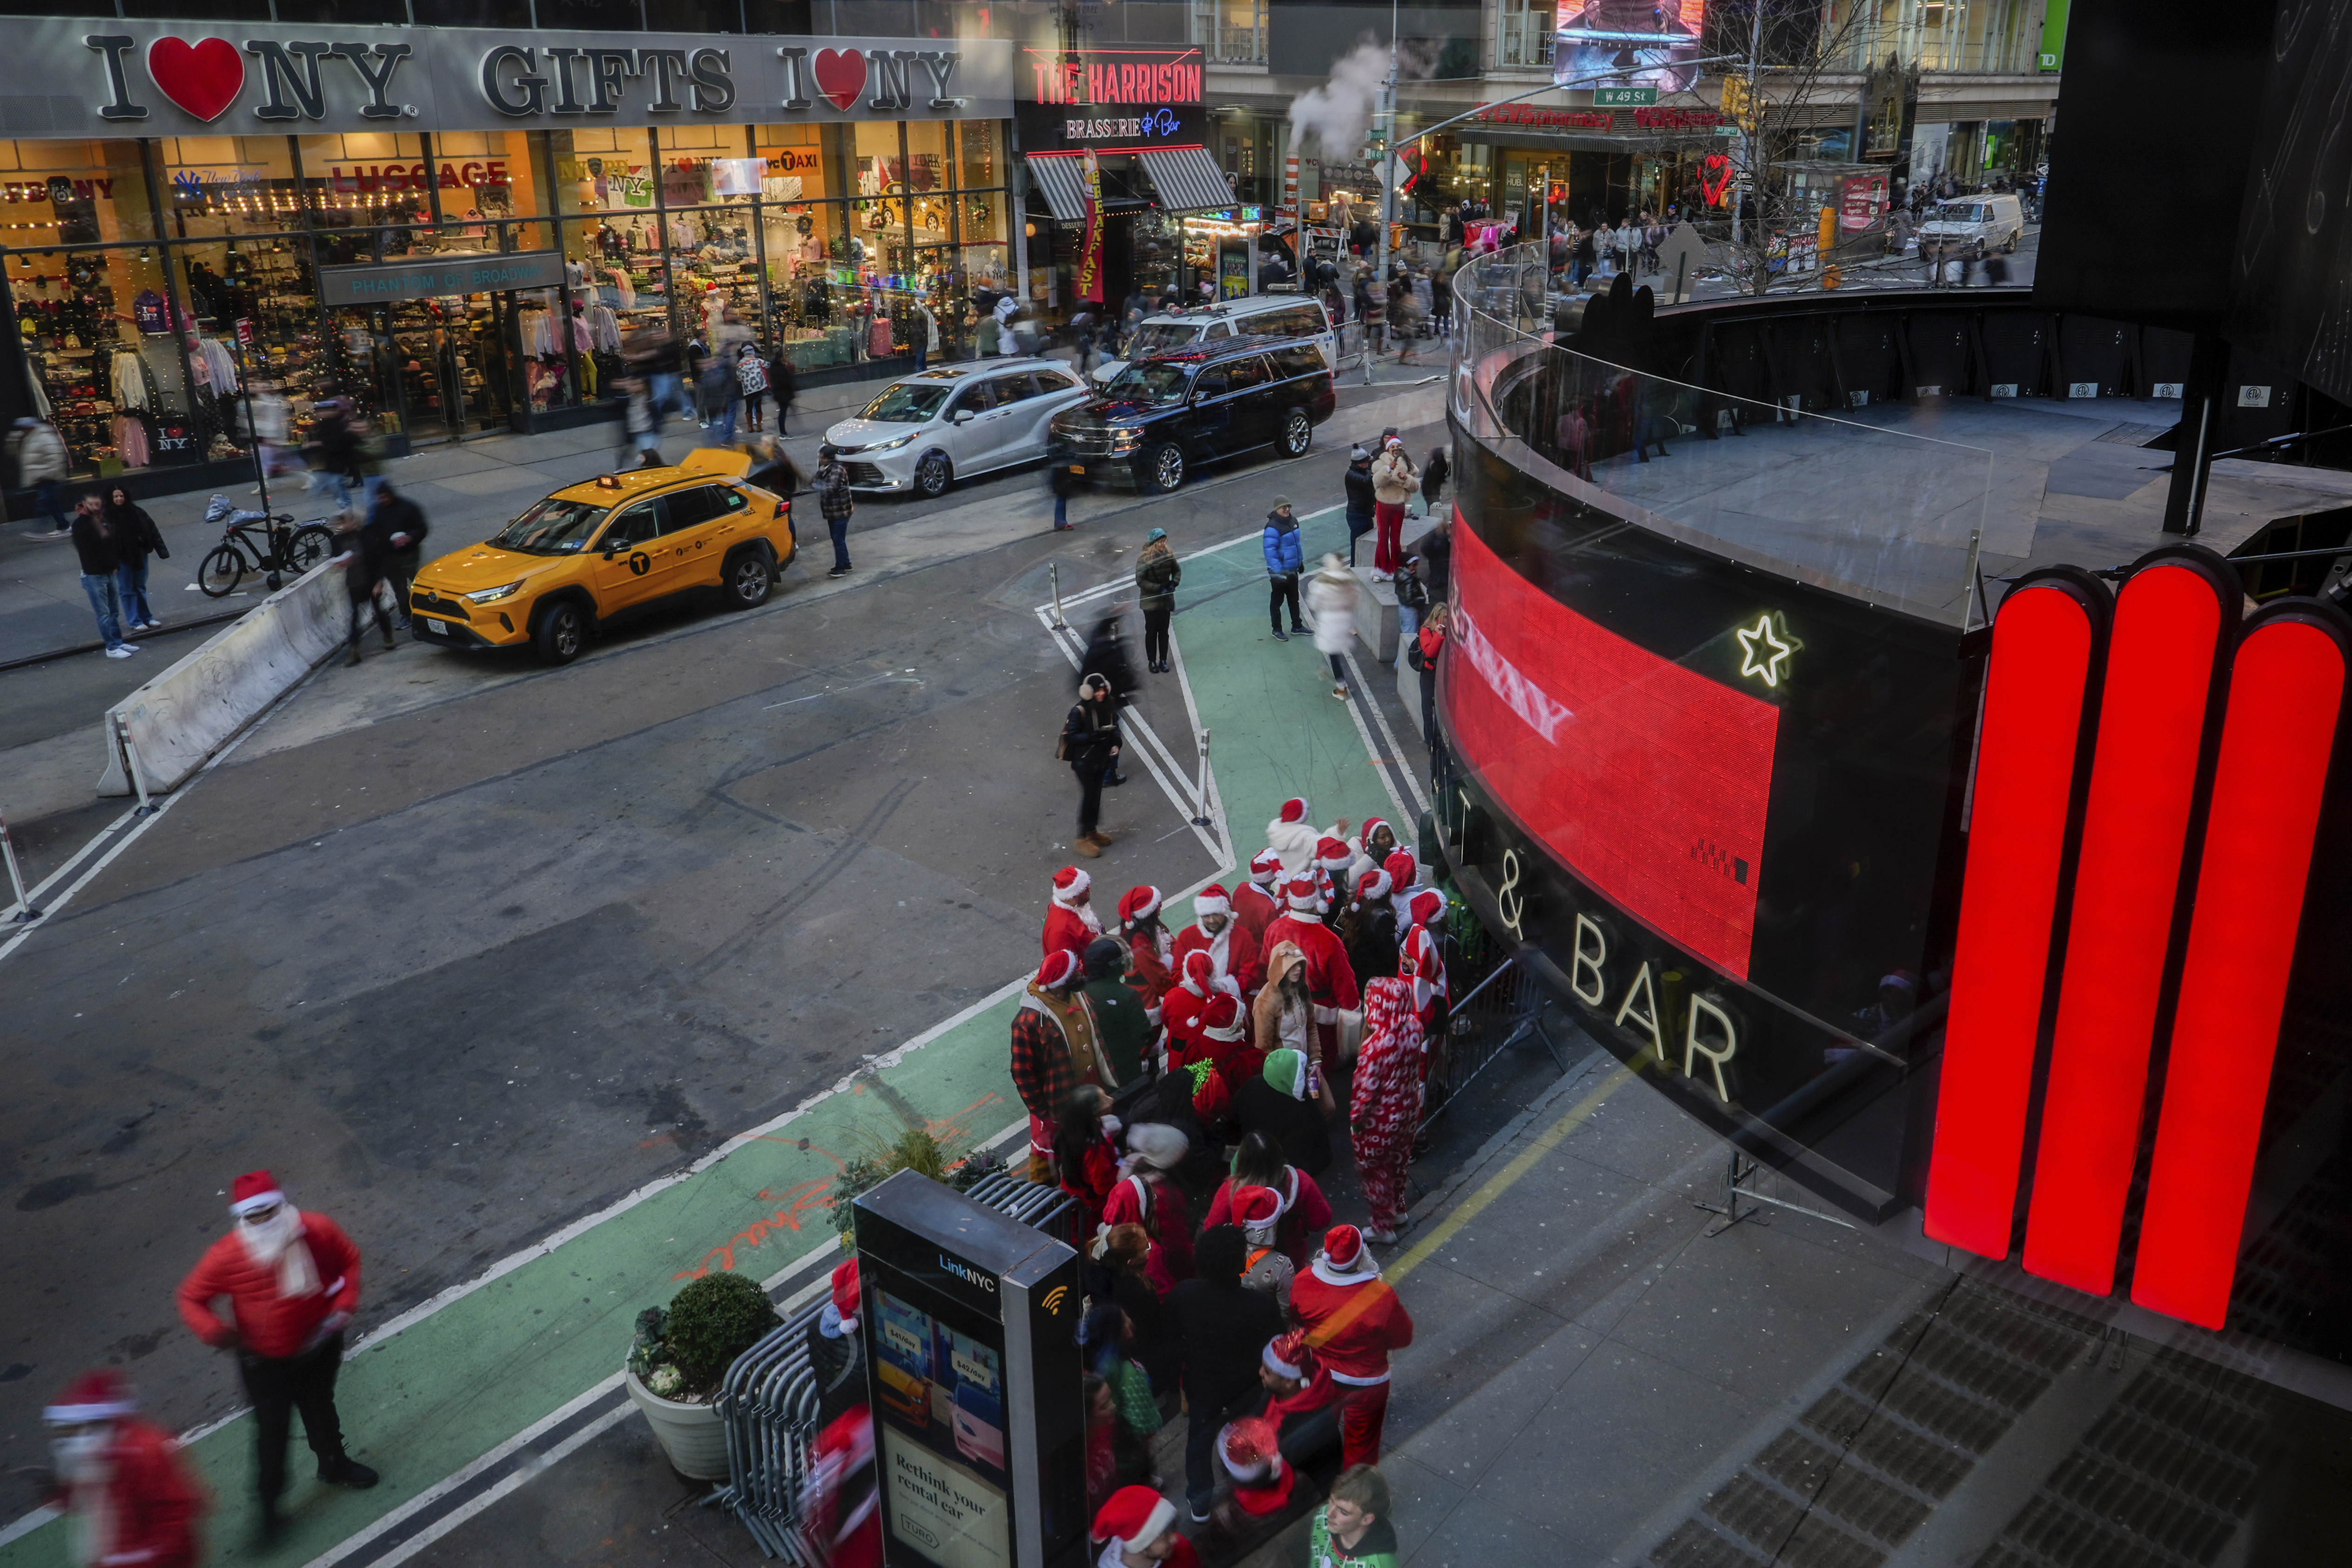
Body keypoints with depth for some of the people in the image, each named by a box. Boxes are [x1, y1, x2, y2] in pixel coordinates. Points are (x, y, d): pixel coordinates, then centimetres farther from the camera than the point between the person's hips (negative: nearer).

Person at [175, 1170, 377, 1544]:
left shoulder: (318, 1231, -21)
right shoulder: (226, 1256, -26)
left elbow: (349, 1259, -1)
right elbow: (191, 1297, -14)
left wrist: (345, 1303, -13)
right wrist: (212, 1330, -33)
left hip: (320, 1348, 3)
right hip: (266, 1362, -3)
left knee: (321, 1408, 26)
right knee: (272, 1430, 6)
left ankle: (334, 1464, 52)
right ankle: (269, 1504, 27)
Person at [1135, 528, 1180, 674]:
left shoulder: (1169, 555, -6)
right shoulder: (1144, 559, -18)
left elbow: (1177, 570, 8)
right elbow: (1140, 581, -17)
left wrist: (1174, 583, -11)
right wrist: (1158, 588, -23)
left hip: (1166, 600, 4)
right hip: (1150, 601, -4)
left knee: (1164, 632, 12)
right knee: (1151, 632, 8)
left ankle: (1163, 660, 24)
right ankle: (1152, 661, 20)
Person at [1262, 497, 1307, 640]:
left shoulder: (1293, 521, 5)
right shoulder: (1273, 527, -23)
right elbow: (1269, 550, -27)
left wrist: (1301, 561, 24)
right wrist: (1277, 571, -32)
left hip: (1293, 570, 8)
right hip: (1280, 571, -8)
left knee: (1294, 599, 20)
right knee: (1277, 601, 6)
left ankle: (1297, 626, 34)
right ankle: (1277, 630, 18)